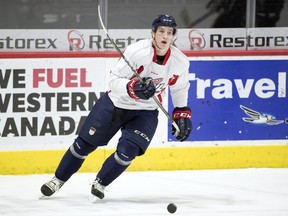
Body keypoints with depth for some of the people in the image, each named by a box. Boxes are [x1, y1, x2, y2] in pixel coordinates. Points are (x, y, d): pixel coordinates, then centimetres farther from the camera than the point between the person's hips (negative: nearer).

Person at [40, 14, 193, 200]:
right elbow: (114, 80, -24)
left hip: (145, 112, 2)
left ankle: (100, 184, 6)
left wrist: (182, 113, 7)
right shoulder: (137, 51, -26)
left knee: (127, 151, -18)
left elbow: (180, 88, 9)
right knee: (85, 143, 5)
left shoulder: (180, 62, -12)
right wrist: (134, 88, -40)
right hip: (115, 103, -2)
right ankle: (58, 180, 24)